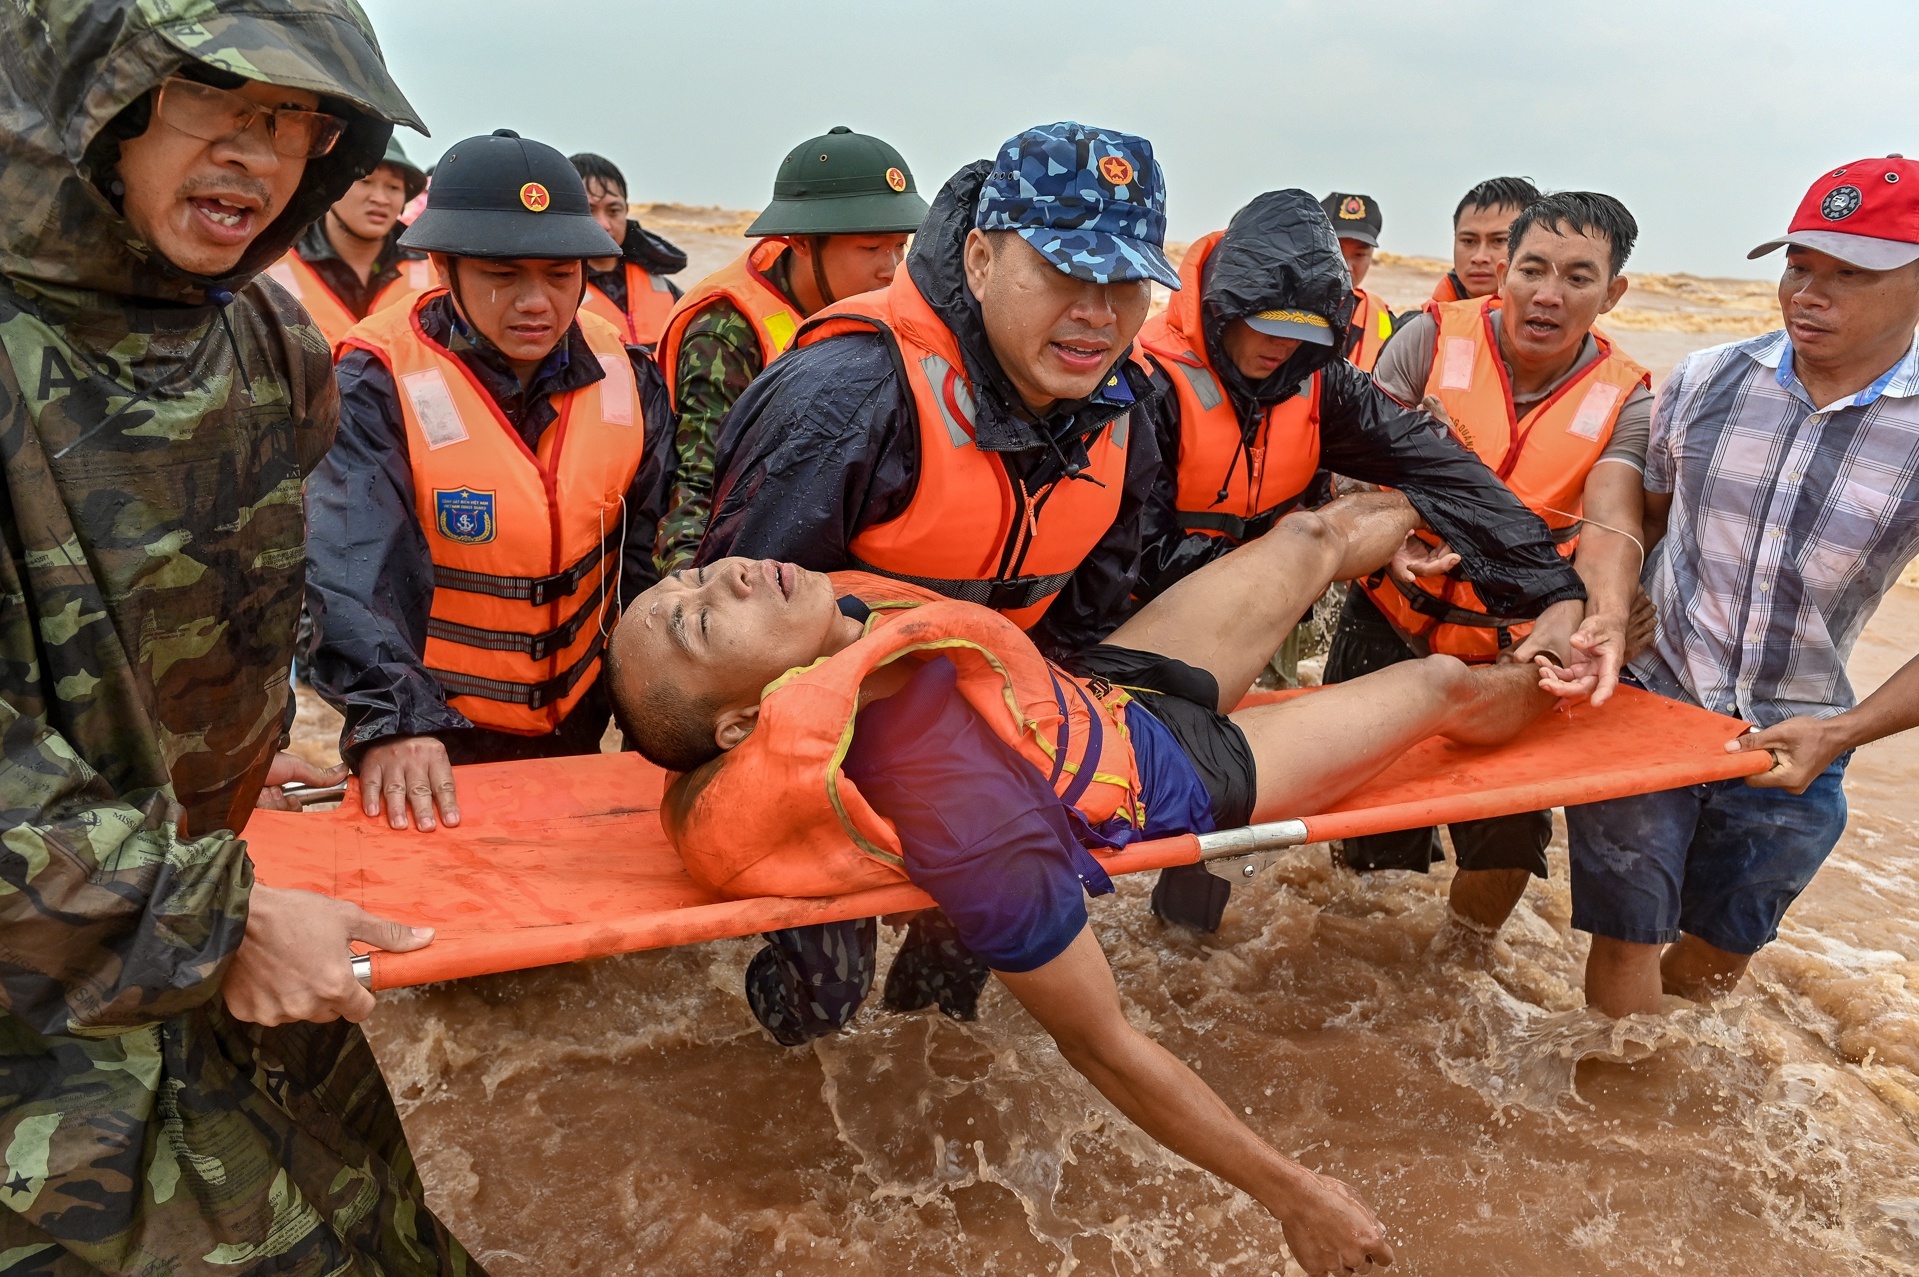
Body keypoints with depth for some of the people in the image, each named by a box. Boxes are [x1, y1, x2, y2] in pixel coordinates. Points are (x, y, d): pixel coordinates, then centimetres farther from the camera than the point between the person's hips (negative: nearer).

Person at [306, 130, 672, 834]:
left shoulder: (624, 373, -5)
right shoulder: (381, 381, -18)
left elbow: (646, 554, 3)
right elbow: (350, 566, -29)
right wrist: (390, 717, -42)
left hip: (578, 725, 4)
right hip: (432, 743, -4)